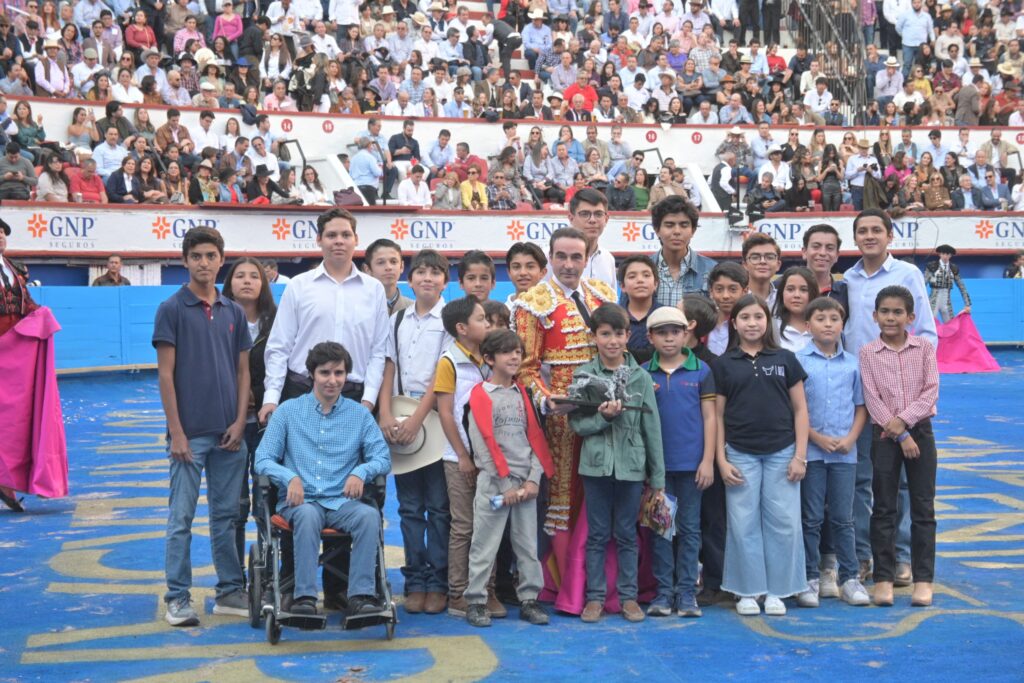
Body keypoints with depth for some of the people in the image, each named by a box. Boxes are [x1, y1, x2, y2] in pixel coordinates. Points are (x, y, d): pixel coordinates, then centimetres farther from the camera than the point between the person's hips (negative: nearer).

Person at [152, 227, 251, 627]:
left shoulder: (234, 312, 9)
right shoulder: (172, 309, -3)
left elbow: (242, 370, 10)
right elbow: (165, 373, -6)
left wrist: (240, 421, -1)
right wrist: (176, 431, -11)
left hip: (229, 432, 4)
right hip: (190, 432, -4)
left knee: (226, 515, 11)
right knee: (182, 517, 2)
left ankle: (230, 591, 19)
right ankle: (178, 598, 10)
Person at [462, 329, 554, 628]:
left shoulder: (522, 394, 12)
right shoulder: (481, 396, -4)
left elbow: (535, 437, 9)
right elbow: (485, 445, -8)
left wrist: (533, 479, -3)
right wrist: (506, 485, -12)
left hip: (526, 483, 5)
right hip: (494, 482, -5)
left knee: (528, 545, 7)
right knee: (485, 545, -1)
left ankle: (529, 600, 15)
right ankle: (475, 601, 6)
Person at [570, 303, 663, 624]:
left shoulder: (641, 377, 1)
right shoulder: (583, 375, -1)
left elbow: (652, 428, 3)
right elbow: (576, 423, -1)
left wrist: (657, 477, 3)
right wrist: (603, 417, -20)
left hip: (632, 466, 1)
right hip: (596, 465, 0)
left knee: (627, 535, 9)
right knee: (597, 535, 7)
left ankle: (628, 596, 20)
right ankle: (595, 597, 17)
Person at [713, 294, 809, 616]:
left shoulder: (785, 359, 6)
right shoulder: (723, 365, 4)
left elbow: (800, 409, 6)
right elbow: (717, 415, 5)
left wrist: (800, 456, -1)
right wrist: (721, 460, -2)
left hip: (781, 453, 1)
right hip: (740, 454, 0)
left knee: (783, 523, 1)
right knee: (744, 524, 3)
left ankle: (776, 591, 13)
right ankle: (748, 591, 14)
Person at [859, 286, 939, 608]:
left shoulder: (924, 348, 2)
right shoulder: (867, 353, -1)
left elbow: (931, 392, -4)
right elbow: (872, 399, -7)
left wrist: (904, 420, -16)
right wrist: (899, 435, -13)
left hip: (920, 430, 1)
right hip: (885, 434, -1)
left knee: (923, 508, 3)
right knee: (883, 508, 3)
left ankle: (923, 578, 10)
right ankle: (883, 578, 10)